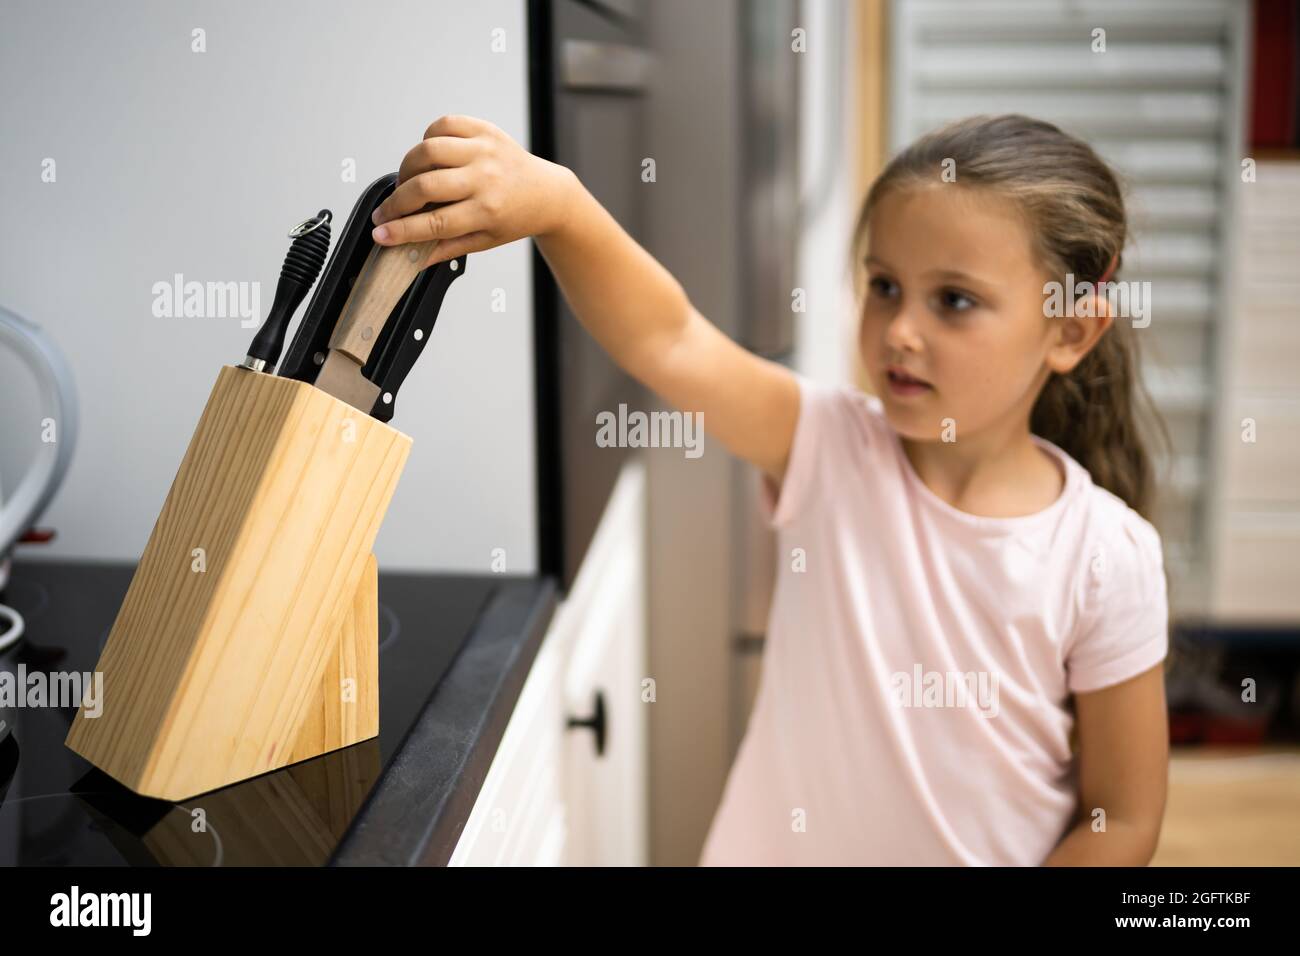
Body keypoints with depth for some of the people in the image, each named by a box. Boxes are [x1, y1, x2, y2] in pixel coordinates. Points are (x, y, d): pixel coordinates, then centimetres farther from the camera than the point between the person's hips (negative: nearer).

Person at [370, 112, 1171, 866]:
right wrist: (556, 200, -47)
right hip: (783, 847, 2)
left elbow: (1123, 822, -10)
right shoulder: (829, 449, -15)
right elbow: (670, 345, -31)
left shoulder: (1106, 558, -17)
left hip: (980, 851, -1)